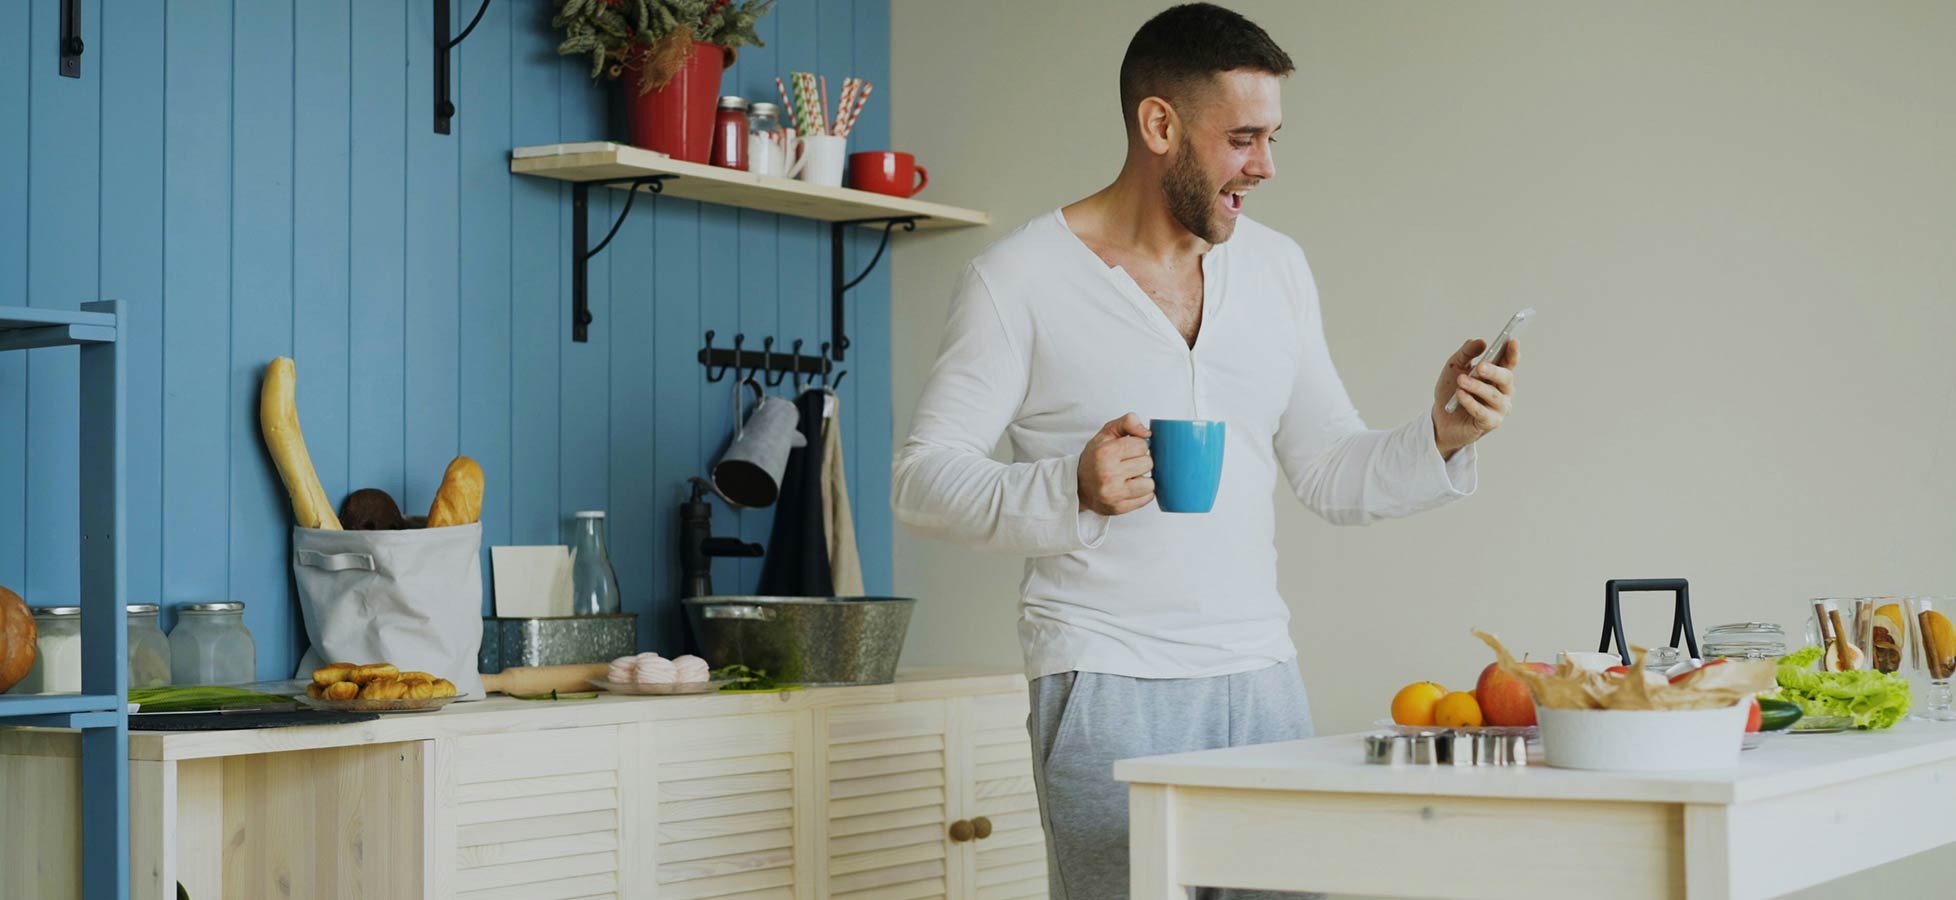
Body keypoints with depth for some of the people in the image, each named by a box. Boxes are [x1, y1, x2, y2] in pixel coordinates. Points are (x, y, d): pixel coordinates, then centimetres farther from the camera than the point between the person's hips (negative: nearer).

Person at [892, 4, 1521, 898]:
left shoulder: (1276, 269, 11)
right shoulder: (1018, 279, -5)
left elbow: (1332, 476, 13)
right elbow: (920, 480, -7)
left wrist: (1439, 437, -6)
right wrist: (1073, 490, -24)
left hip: (1262, 679, 5)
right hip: (1109, 686, -5)